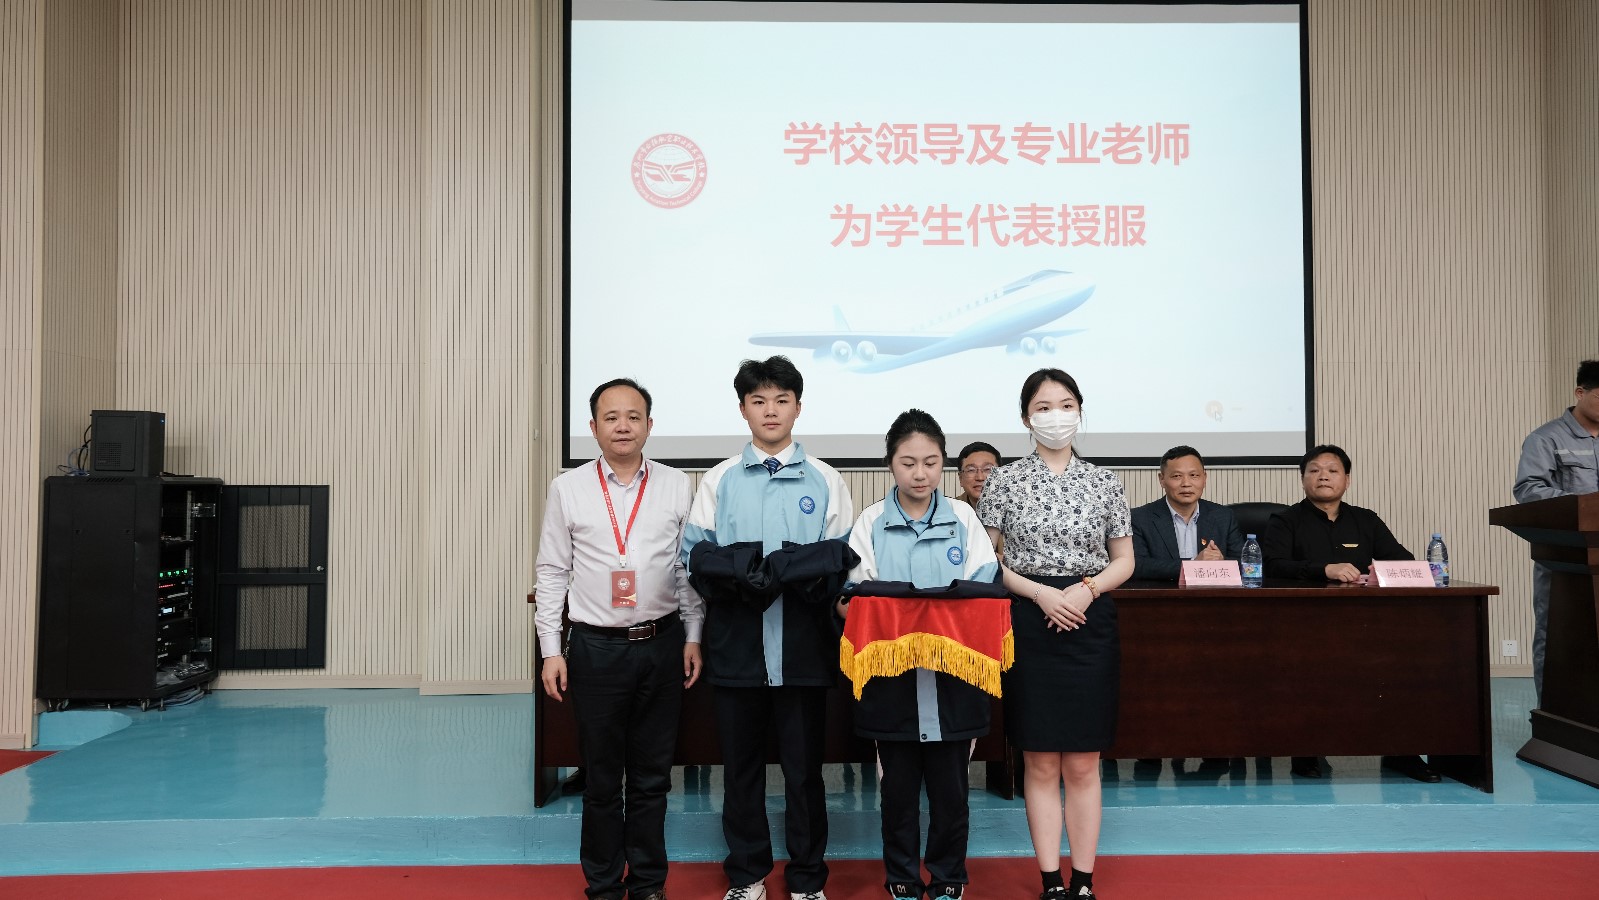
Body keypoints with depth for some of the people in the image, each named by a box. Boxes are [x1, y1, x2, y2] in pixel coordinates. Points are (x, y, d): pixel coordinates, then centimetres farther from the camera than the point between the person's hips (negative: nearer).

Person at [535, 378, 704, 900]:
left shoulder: (677, 487, 2)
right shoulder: (568, 489, 0)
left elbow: (690, 567, 6)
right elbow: (552, 573, 3)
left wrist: (693, 637, 4)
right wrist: (551, 650, 0)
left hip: (661, 645, 1)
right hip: (596, 647, -1)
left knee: (651, 775, 11)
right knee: (601, 777, 10)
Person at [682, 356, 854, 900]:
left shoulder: (825, 480, 6)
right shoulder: (719, 480, 9)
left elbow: (844, 557, 3)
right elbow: (696, 552, 5)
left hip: (803, 641, -1)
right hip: (736, 640, 1)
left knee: (803, 763, 7)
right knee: (740, 762, 11)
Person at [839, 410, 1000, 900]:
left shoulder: (962, 517, 3)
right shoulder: (871, 522, 1)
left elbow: (987, 591, 0)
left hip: (953, 673, 0)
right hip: (891, 675, 0)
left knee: (950, 784, 9)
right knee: (898, 786, 10)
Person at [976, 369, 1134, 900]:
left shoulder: (1104, 482, 5)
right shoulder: (1005, 480, 1)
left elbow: (1124, 560, 9)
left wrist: (1087, 589, -10)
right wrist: (1042, 592, -13)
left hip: (1091, 625, 1)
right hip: (1029, 625, -1)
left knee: (1082, 765, 6)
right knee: (1041, 764, 5)